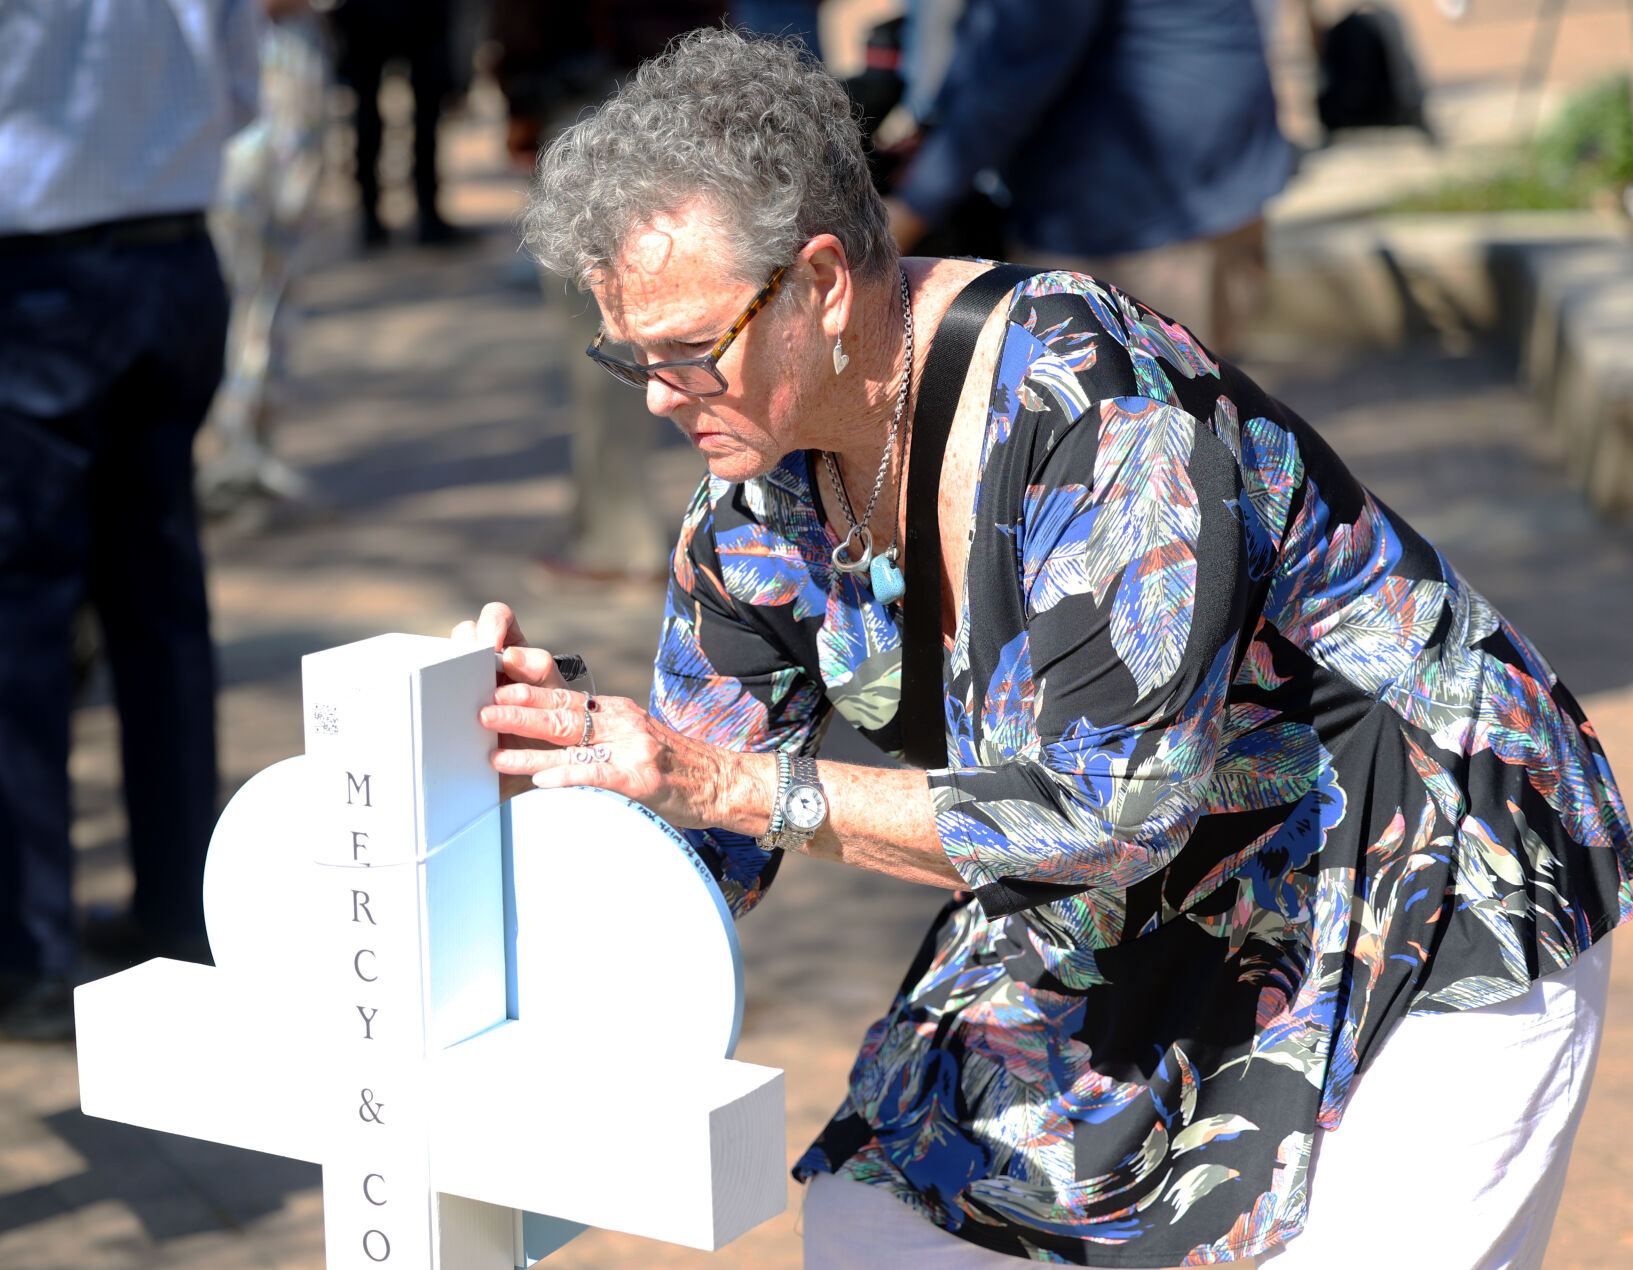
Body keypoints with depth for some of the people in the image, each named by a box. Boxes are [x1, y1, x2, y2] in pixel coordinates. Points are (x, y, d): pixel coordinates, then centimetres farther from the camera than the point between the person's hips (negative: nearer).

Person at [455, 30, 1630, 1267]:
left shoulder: (1098, 402, -31)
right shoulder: (768, 470, -7)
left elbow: (1111, 812, -34)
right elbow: (712, 855, -1)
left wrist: (745, 783, -34)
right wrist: (574, 728, -23)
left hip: (1442, 920, -7)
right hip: (1165, 924, 8)